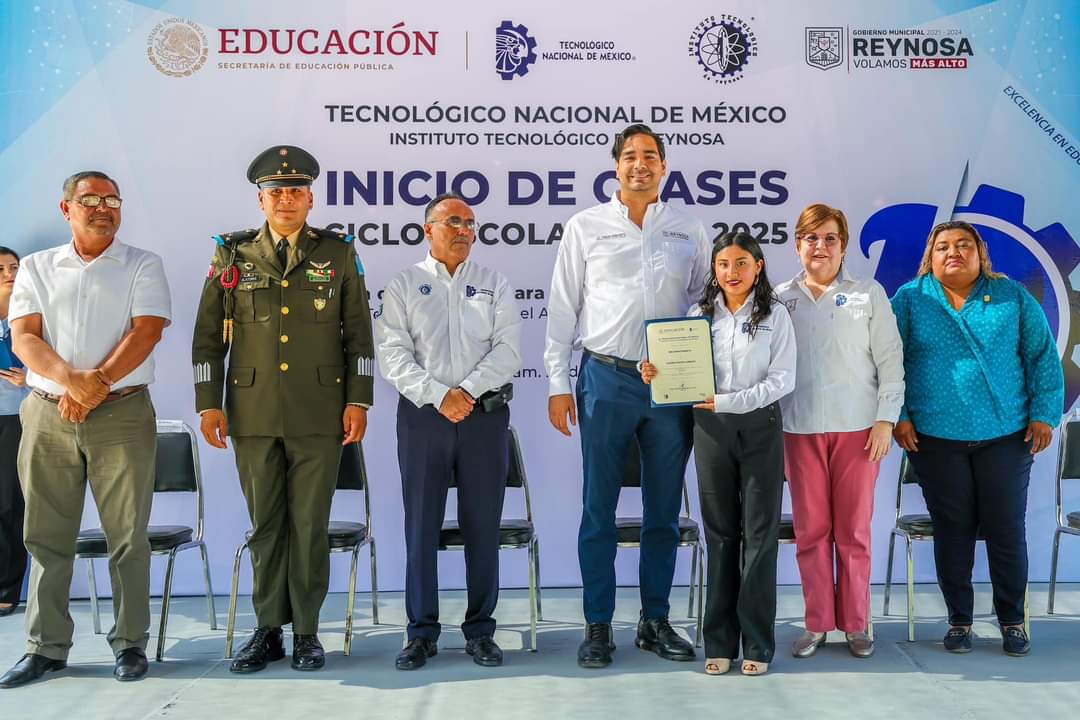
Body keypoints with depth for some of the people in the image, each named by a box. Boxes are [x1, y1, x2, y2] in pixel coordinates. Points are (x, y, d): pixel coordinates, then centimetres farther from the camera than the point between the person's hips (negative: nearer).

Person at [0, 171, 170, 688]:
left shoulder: (142, 266, 8)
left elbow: (146, 331, -6)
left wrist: (98, 383, -16)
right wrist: (70, 379, -16)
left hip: (121, 415, -2)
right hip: (47, 416, 3)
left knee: (127, 536, 0)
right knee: (46, 536, 6)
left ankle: (130, 643, 9)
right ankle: (46, 647, 16)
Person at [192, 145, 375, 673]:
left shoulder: (339, 254, 6)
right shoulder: (233, 255, 8)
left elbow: (359, 335, 5)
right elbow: (207, 337, 9)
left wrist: (358, 401, -2)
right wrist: (208, 404, 2)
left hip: (319, 415, -1)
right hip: (253, 414, 1)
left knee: (310, 524, 2)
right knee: (265, 524, 7)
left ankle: (306, 631, 13)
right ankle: (268, 630, 18)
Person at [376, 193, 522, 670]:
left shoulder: (495, 285, 11)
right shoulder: (404, 286, 8)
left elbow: (508, 349, 0)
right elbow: (393, 354, -3)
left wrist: (468, 390, -13)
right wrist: (439, 396, -14)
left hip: (484, 413, 1)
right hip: (423, 414, -1)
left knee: (483, 525, 3)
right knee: (421, 526, 2)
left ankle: (480, 630, 13)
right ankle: (422, 632, 12)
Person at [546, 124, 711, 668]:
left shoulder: (689, 231, 9)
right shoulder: (586, 227, 5)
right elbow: (562, 310, 4)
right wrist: (557, 384, -1)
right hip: (606, 379, -2)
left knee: (664, 510, 9)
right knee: (599, 509, 2)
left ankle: (655, 621, 21)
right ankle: (598, 626, 12)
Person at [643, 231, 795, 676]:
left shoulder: (774, 315, 0)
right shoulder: (700, 313, 8)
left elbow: (782, 379, -8)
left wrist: (730, 401, -19)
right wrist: (657, 377, -14)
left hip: (760, 427, -2)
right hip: (711, 428, 2)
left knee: (759, 533, 1)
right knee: (720, 534, 7)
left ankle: (757, 644, 9)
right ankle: (719, 642, 14)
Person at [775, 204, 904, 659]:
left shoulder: (869, 294, 5)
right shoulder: (781, 299, 8)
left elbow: (890, 359, 3)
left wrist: (886, 419, -4)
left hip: (858, 428, -1)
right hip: (801, 429, 1)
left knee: (854, 530, 4)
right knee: (810, 531, 5)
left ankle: (856, 624, 16)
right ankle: (818, 623, 16)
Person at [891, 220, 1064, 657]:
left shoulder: (1012, 297, 6)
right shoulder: (910, 299, 3)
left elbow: (1043, 357, 7)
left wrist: (1044, 413, 0)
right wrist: (898, 416, -5)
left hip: (1006, 436, 1)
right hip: (934, 438, -1)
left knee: (1007, 530, 5)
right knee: (952, 531, 6)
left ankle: (1012, 621, 21)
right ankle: (959, 620, 20)